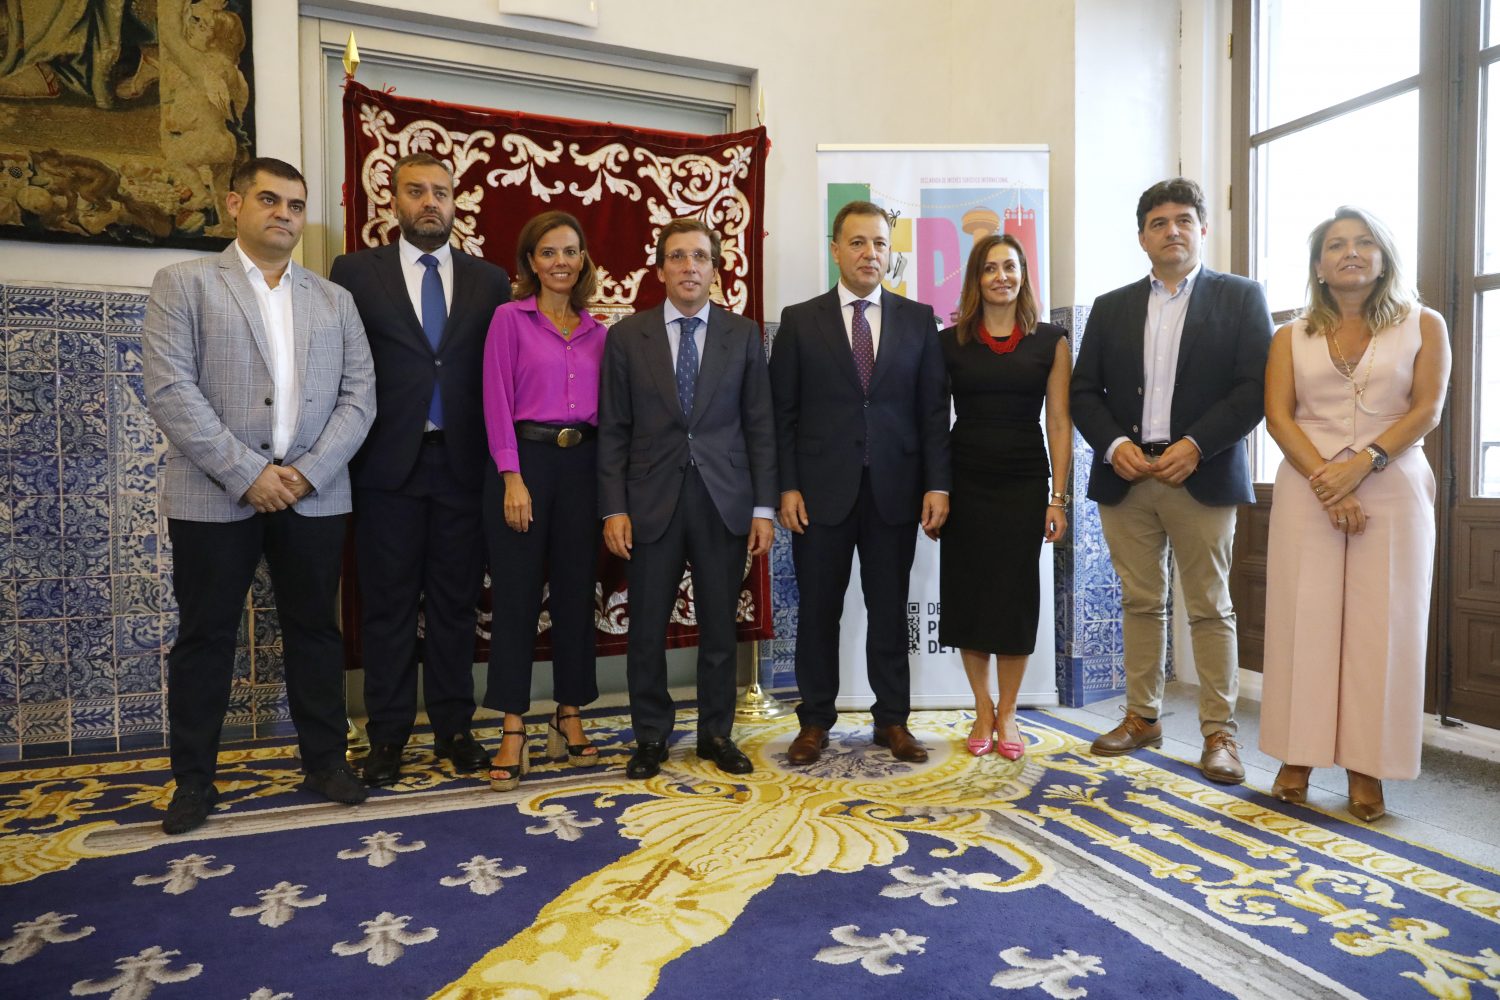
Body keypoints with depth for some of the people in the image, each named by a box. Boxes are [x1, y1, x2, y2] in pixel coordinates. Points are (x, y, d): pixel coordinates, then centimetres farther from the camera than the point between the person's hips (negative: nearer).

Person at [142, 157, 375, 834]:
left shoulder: (334, 300, 13)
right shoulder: (184, 284, 3)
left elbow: (359, 396, 5)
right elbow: (170, 391, -8)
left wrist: (309, 472, -9)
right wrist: (247, 473, -14)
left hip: (314, 495, 3)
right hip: (214, 495, -2)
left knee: (314, 631, 10)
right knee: (205, 637, 7)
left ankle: (325, 760, 23)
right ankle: (193, 779, 22)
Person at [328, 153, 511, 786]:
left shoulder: (489, 281, 9)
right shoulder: (356, 272, 5)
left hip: (461, 465, 1)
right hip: (388, 465, -1)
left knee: (455, 603, 8)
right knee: (387, 604, 6)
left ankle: (453, 727, 21)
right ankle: (388, 734, 19)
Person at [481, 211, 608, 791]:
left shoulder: (596, 332, 12)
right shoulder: (510, 318, 1)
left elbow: (604, 410, 11)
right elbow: (497, 401, -6)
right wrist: (513, 478, -14)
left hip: (582, 464, 4)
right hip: (524, 459, -4)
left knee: (575, 591, 8)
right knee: (517, 594, 0)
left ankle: (569, 717, 21)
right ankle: (513, 732, 7)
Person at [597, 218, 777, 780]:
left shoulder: (743, 335, 5)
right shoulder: (626, 337, 4)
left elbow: (760, 427, 4)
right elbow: (613, 431, 2)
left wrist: (763, 507, -2)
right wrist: (613, 509, -5)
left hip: (725, 501, 1)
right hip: (652, 502, 0)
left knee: (719, 626, 9)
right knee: (646, 629, 6)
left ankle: (716, 733, 26)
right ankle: (651, 737, 23)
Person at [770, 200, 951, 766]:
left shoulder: (918, 320, 8)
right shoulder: (800, 321, 4)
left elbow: (933, 410, 4)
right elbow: (783, 412, 1)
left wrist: (937, 485, -4)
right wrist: (787, 487, -6)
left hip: (895, 491, 1)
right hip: (822, 492, -1)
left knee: (890, 611, 10)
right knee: (817, 612, 7)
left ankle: (892, 721, 23)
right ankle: (815, 722, 21)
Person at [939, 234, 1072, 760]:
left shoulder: (1050, 341, 3)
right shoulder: (949, 342, 3)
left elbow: (1059, 422, 1)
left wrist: (1058, 496, -4)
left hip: (1025, 484, 0)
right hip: (966, 484, 0)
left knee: (1015, 595, 4)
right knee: (968, 594, 4)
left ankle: (1007, 715, 19)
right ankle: (982, 711, 20)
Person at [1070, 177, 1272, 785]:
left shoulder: (1240, 297, 5)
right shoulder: (1111, 307, 13)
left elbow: (1255, 386, -4)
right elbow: (1083, 391, 8)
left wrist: (1196, 445, -15)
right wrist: (1113, 445, -8)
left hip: (1202, 476, -3)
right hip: (1125, 477, 3)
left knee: (1210, 608, 2)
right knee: (1140, 603, 9)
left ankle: (1219, 732, 10)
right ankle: (1142, 718, 20)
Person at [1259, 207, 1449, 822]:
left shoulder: (1423, 326, 9)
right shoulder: (1292, 338, 11)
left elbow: (1427, 410, -2)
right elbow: (1277, 416, 0)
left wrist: (1363, 463, -16)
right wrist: (1325, 481, -14)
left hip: (1392, 490, 0)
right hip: (1307, 490, 1)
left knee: (1380, 625, -1)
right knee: (1306, 619, -1)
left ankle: (1365, 768, 6)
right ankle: (1299, 758, 6)